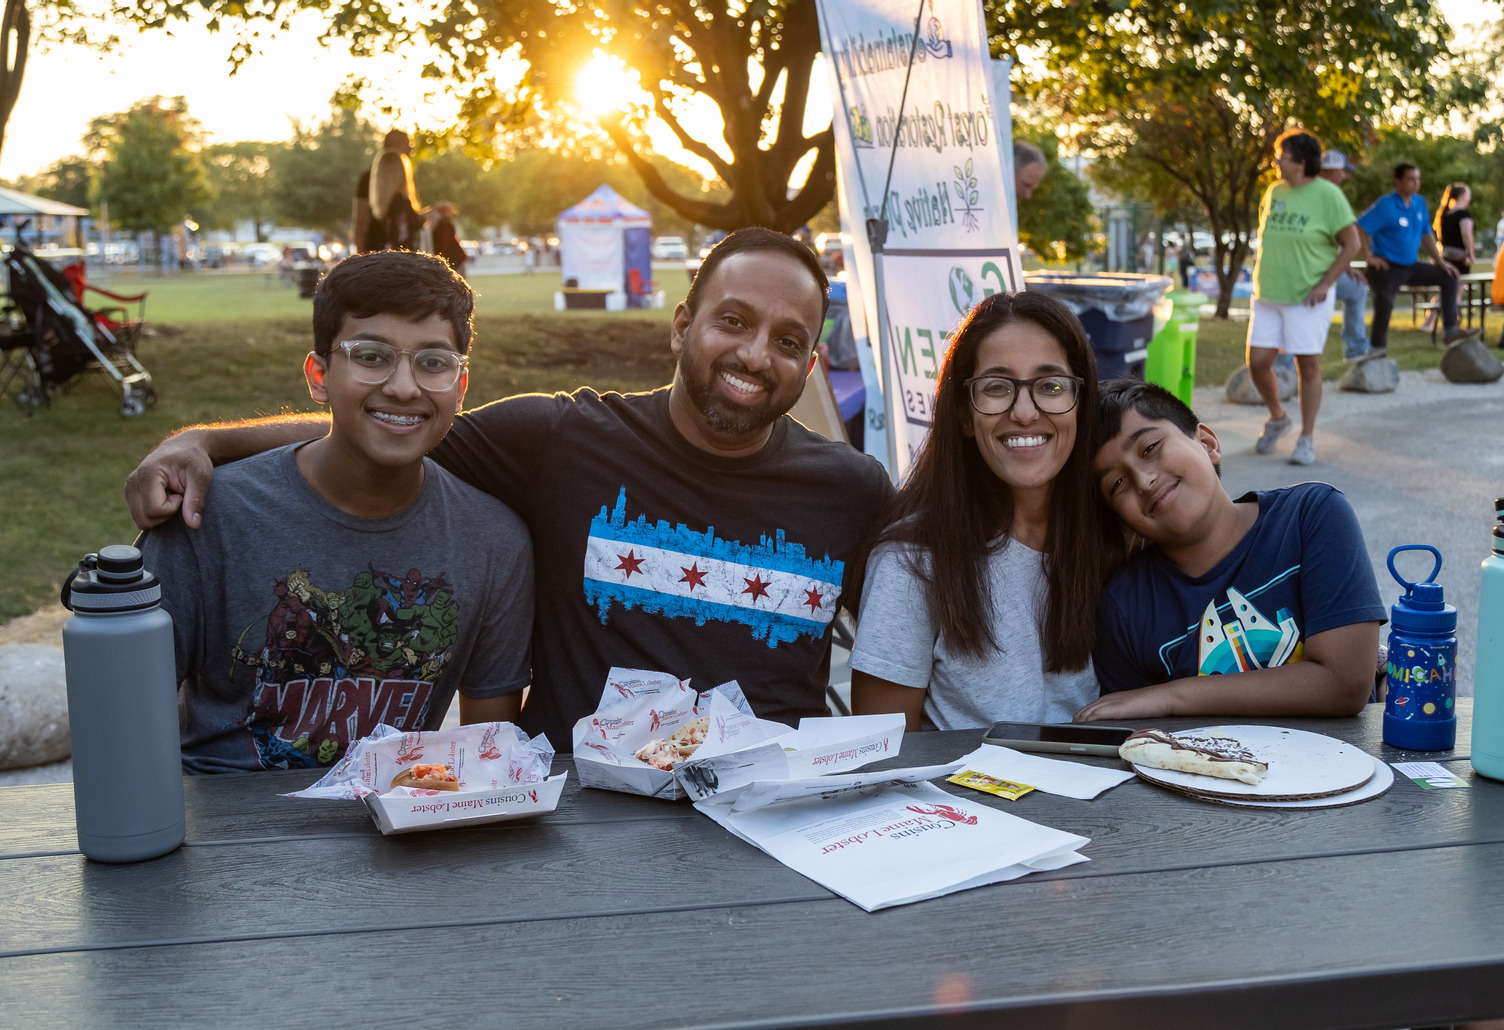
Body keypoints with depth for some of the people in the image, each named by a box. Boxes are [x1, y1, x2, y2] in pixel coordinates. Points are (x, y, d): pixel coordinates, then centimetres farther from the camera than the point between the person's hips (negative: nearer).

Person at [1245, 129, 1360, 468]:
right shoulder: (1274, 191, 7)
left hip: (1308, 298, -5)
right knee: (1257, 362, 1)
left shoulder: (1327, 195, -9)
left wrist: (1325, 284, -13)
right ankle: (1277, 418, 27)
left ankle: (1307, 439, 9)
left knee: (1307, 365, -2)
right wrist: (1261, 278, 11)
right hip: (1268, 296, 5)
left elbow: (1351, 243, -6)